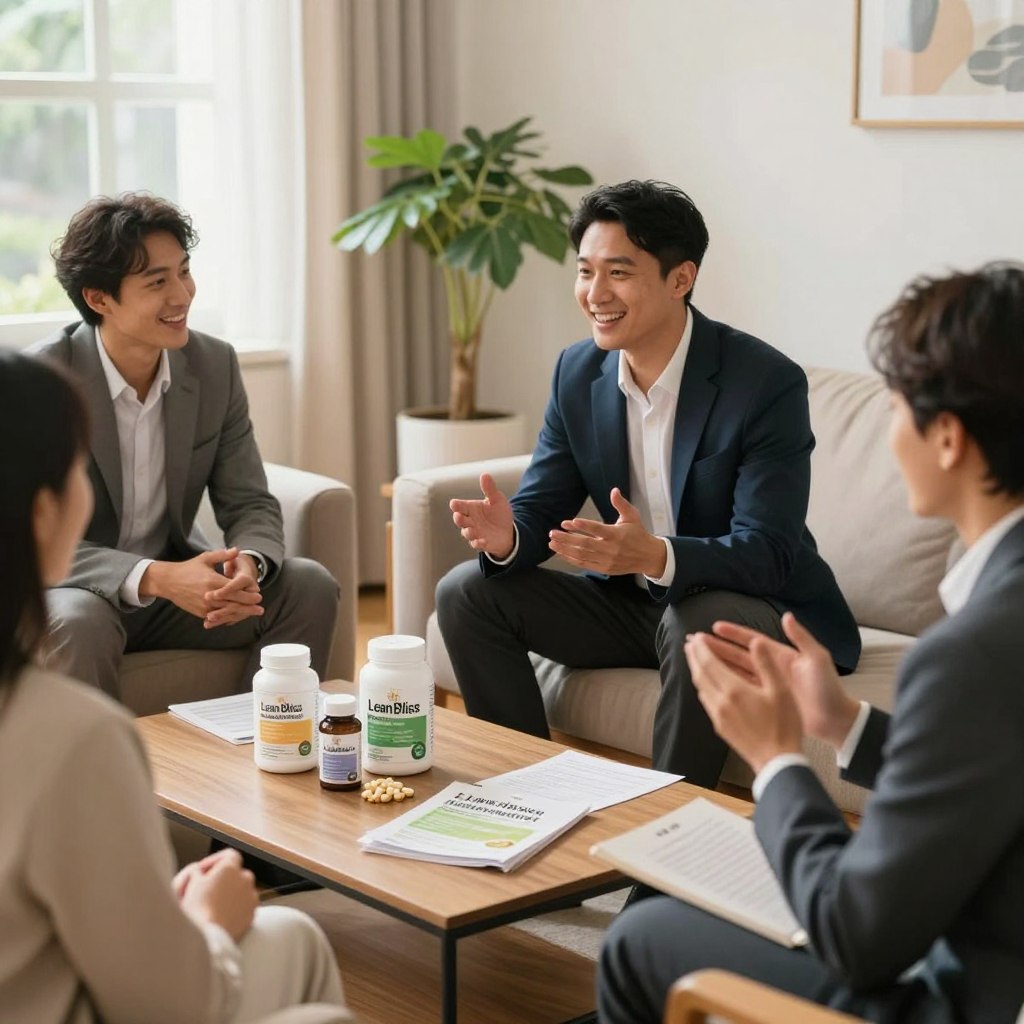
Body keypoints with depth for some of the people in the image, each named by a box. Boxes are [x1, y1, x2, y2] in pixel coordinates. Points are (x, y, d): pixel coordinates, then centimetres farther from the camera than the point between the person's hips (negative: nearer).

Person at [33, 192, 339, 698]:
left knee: (309, 586, -15)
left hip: (175, 578, 5)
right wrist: (153, 578, -35)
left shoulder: (215, 365, -4)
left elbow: (250, 504, -1)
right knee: (81, 623, -37)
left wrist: (247, 565, -26)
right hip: (78, 592, -4)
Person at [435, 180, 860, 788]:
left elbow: (769, 553, -27)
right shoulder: (578, 371, -2)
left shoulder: (769, 383, -21)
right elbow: (541, 508, 0)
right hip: (629, 599, 6)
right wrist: (507, 536, -26)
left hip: (758, 608, -6)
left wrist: (655, 555, -45)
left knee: (699, 624, -39)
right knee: (468, 591, -6)